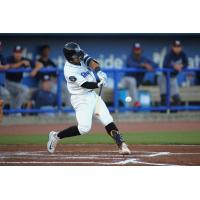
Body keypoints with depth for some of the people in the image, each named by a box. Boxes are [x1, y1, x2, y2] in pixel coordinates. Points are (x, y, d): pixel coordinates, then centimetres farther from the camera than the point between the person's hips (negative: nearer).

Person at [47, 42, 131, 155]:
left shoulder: (81, 57, -2)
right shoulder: (69, 71, -22)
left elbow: (91, 62, -18)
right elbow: (85, 84, -26)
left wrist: (99, 72, -38)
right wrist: (99, 85, -43)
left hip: (92, 95, 7)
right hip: (81, 99, -7)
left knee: (108, 121, -4)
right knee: (84, 128, -15)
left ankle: (121, 144, -7)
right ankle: (56, 136, 2)